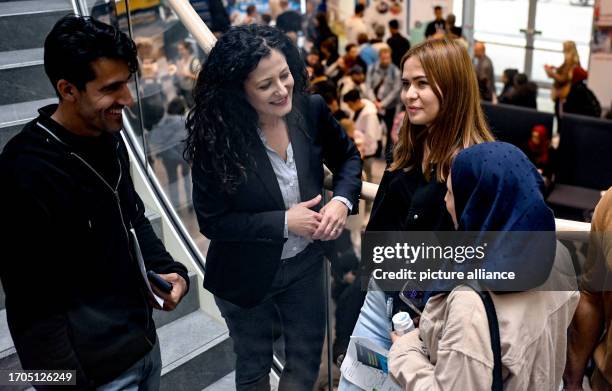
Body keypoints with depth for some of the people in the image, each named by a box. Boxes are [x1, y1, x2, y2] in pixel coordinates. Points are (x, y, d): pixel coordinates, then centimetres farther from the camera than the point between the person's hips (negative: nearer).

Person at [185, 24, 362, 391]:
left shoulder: (311, 110, -16)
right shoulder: (216, 138, -25)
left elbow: (348, 157, 1)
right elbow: (212, 221, -19)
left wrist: (342, 200, -18)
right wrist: (284, 222, -26)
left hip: (305, 264, 3)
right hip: (246, 275, -3)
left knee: (306, 360, 22)